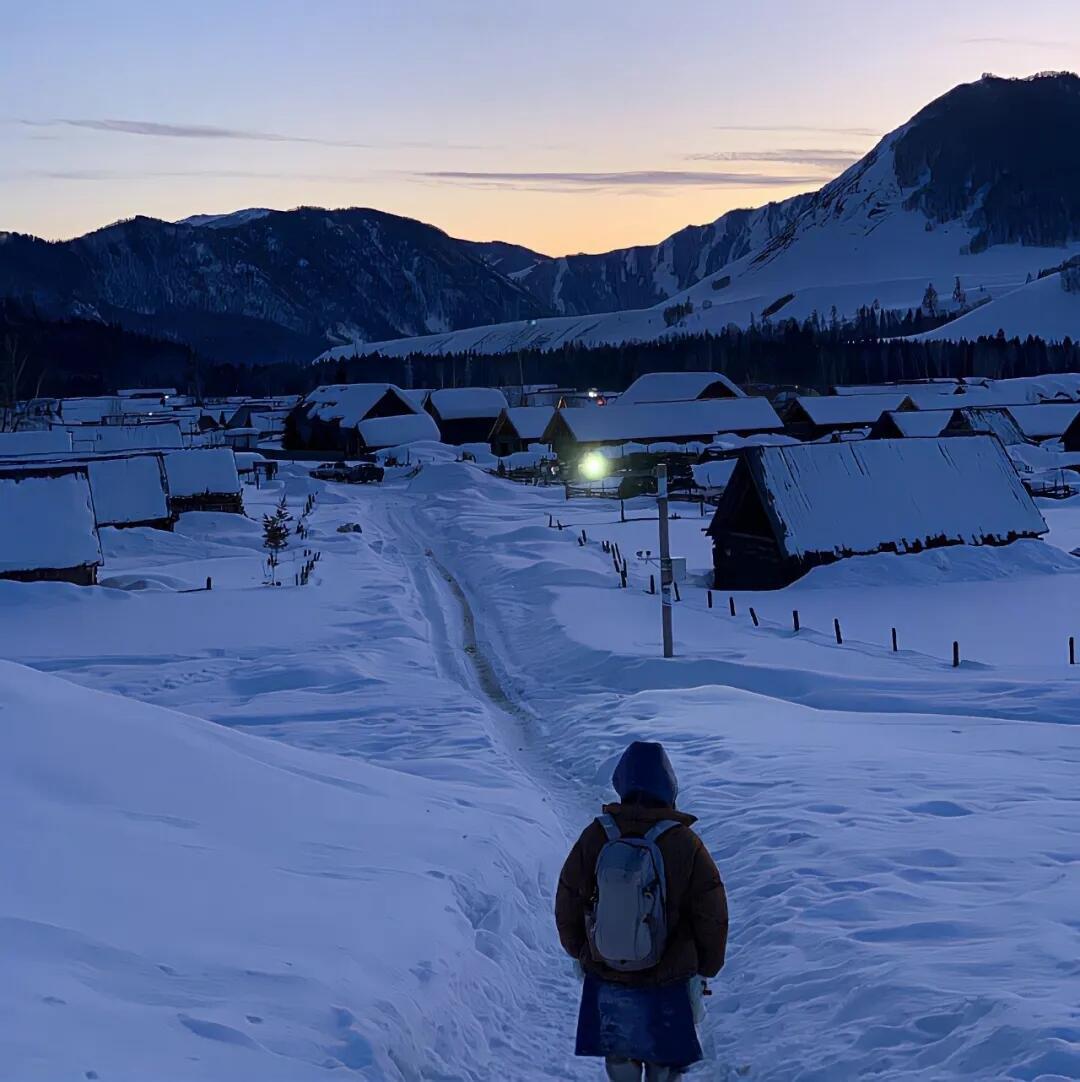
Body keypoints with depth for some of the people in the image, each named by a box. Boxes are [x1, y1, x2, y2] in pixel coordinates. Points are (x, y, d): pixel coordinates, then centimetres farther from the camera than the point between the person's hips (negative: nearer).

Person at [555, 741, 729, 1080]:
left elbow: (566, 908, -1)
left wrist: (580, 952, 18)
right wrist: (706, 968, 8)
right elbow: (712, 916, -9)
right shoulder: (685, 844, -16)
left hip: (605, 978, 2)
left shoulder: (593, 838, -11)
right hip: (668, 984, -2)